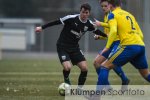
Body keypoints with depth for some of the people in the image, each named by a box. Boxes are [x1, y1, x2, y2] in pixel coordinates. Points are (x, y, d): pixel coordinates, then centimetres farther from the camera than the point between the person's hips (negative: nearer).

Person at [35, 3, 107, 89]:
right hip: (62, 47, -5)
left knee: (84, 68, -7)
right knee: (68, 67, -25)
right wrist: (42, 27, -14)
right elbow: (56, 22, -14)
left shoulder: (89, 24, -4)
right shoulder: (71, 18, -20)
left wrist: (107, 35, 8)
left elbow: (96, 31, 16)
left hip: (74, 48, 5)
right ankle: (67, 81, 7)